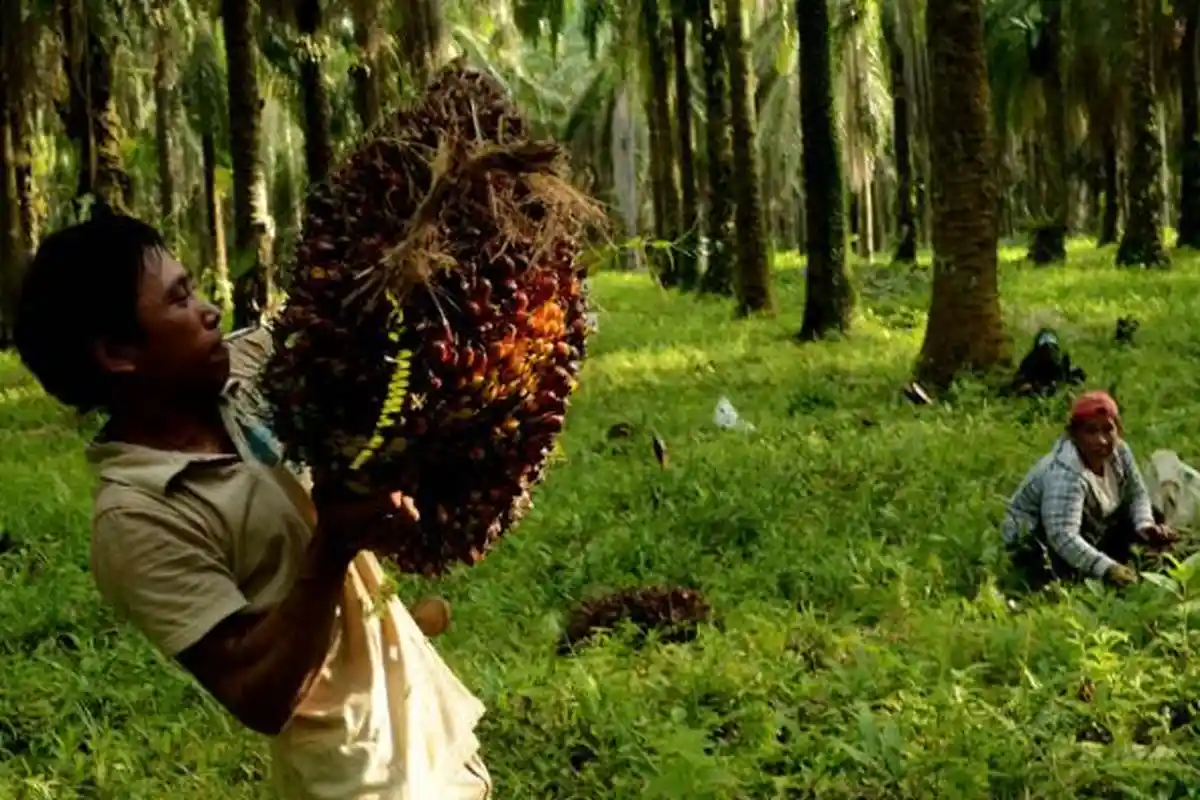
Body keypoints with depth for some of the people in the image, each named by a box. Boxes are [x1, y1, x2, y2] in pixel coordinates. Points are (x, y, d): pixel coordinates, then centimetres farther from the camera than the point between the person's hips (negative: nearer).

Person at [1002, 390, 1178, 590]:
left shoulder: (1118, 451, -12)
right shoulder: (1065, 474, -35)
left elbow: (1136, 494, 3)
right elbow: (1062, 538, -43)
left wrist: (1145, 525, -18)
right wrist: (1106, 568, -51)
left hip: (1088, 534, 7)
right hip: (1037, 545, -7)